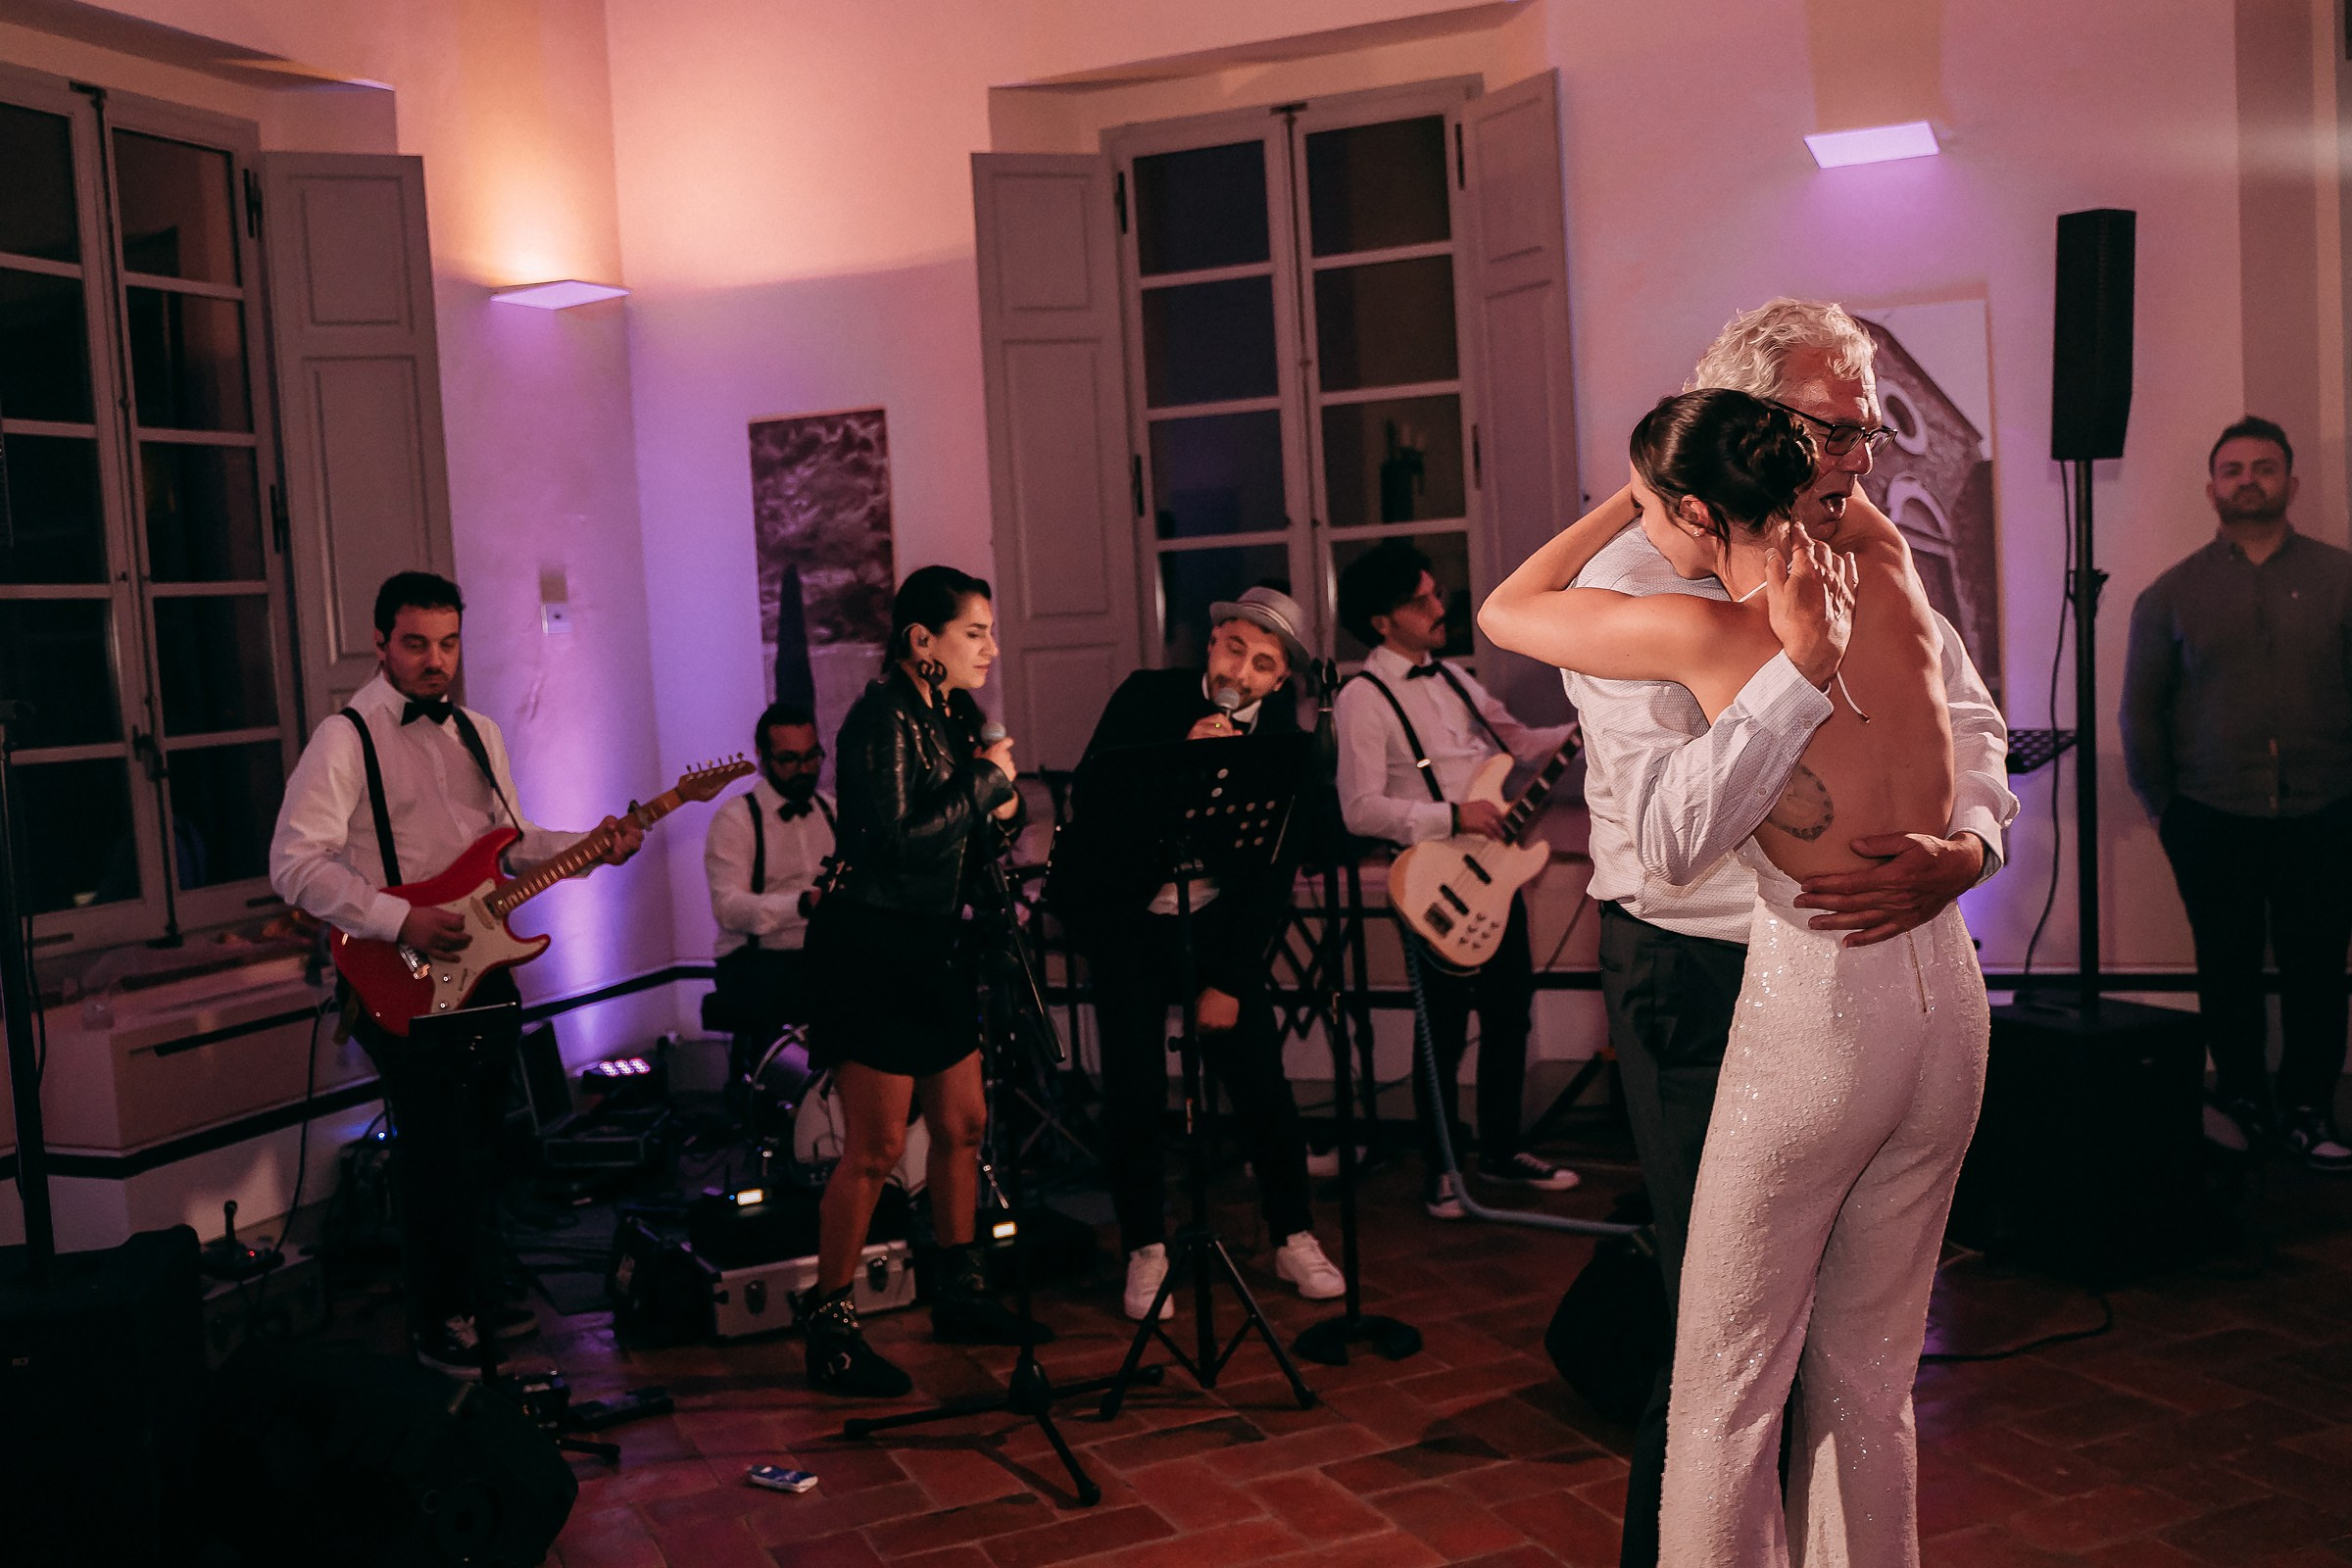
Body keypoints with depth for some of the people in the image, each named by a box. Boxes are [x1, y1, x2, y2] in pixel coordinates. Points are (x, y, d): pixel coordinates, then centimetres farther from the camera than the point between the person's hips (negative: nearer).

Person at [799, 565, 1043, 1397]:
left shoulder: (956, 713, 11)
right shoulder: (881, 719, -15)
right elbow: (900, 839, -26)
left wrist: (1002, 809, -4)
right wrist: (989, 778, -16)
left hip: (937, 942, 9)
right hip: (876, 946, -9)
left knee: (963, 1124, 14)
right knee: (877, 1149, -5)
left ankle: (960, 1296, 28)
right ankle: (830, 1327, 6)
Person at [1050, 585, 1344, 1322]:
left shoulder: (1283, 738, -5)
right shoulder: (1146, 698, -10)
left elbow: (1273, 876, -3)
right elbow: (1089, 804, -18)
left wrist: (1230, 980, -6)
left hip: (1218, 922, 1)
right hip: (1125, 920, -1)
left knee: (1261, 1079, -1)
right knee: (1135, 1087, -6)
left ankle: (1294, 1238, 17)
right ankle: (1146, 1250, 10)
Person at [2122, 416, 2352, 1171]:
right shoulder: (2172, 594, 5)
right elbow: (2140, 707, 8)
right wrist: (2161, 805, 7)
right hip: (2213, 824, 0)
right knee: (2228, 968, 9)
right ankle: (2242, 1097, 24)